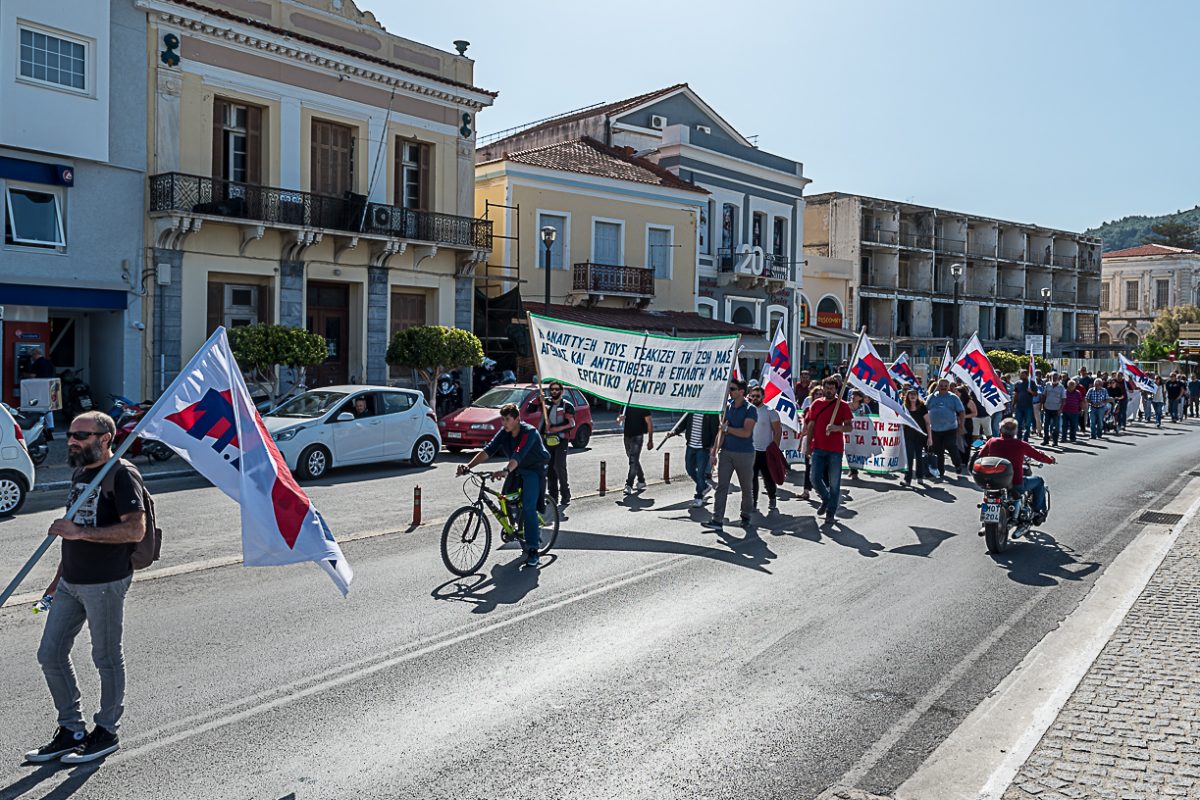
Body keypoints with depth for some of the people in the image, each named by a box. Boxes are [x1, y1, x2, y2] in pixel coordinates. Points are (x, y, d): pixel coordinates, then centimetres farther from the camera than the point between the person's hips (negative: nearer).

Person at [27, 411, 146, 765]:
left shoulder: (122, 475, -14)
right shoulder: (80, 473, 14)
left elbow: (135, 529, -24)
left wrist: (80, 532, -25)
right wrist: (61, 576, 22)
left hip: (105, 583, -9)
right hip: (71, 582, 9)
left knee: (107, 658, 4)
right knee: (50, 655, 11)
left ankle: (107, 732, 20)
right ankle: (71, 730, 25)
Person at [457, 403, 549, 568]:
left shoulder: (529, 432, -26)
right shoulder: (504, 432, -7)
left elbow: (518, 455, -42)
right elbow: (488, 450, -19)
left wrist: (506, 471, -59)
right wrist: (468, 465, -33)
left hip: (534, 469, -7)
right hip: (516, 469, 7)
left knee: (528, 508, -18)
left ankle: (533, 550, -14)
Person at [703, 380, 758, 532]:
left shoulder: (750, 409, -8)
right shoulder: (727, 406, 9)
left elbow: (746, 432, -18)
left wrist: (727, 428, -13)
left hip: (745, 454, -4)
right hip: (726, 452, 4)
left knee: (746, 488, 10)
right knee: (721, 486, -5)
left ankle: (745, 517, 28)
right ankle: (717, 520, -8)